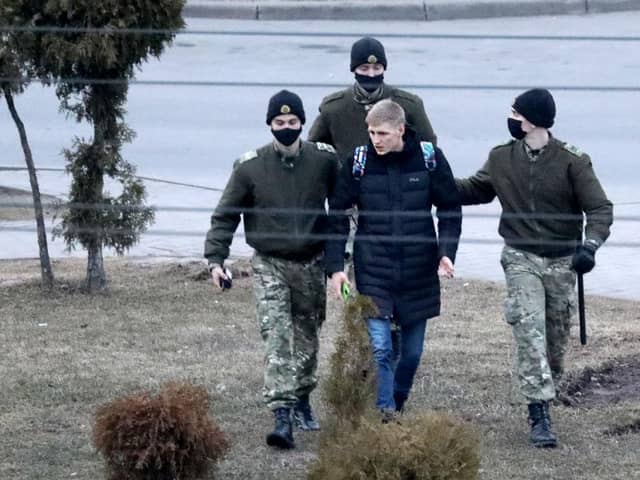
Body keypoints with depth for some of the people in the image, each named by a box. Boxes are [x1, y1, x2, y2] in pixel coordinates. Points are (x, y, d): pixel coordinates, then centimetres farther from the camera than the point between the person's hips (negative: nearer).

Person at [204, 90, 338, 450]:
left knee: (307, 335, 16)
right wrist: (216, 258, -11)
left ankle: (302, 399, 37)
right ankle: (283, 416, -20)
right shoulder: (250, 167, -8)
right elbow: (226, 216, -2)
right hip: (269, 265, -2)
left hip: (311, 264, 2)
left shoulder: (325, 160, -4)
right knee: (276, 338, -15)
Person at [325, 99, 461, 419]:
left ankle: (398, 403, 31)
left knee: (412, 350, 11)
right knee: (379, 347, -11)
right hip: (373, 272, -1)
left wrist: (446, 252, -8)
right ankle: (384, 416, -9)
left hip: (418, 270, 1)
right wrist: (335, 267, -4)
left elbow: (450, 210, 5)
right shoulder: (358, 163, -4)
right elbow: (337, 217, 3)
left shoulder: (429, 158, -4)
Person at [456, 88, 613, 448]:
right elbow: (476, 190, 19)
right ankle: (540, 414, -19)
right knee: (530, 331, -15)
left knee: (557, 339, 9)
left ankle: (543, 400, 30)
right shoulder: (502, 159, 1)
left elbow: (600, 208, -12)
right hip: (521, 260, 1)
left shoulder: (572, 161, -10)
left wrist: (590, 244, -29)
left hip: (561, 262, -1)